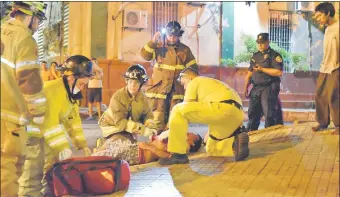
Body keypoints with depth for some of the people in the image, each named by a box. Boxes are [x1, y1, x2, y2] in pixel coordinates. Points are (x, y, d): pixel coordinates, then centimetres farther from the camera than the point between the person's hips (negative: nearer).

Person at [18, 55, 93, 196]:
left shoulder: (71, 92, 4)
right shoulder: (52, 89, -28)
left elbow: (73, 119, 7)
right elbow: (49, 122, -33)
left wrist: (82, 144, 1)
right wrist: (62, 148, -30)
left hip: (46, 134, 10)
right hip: (31, 134, -10)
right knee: (33, 175, -11)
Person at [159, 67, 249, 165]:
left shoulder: (194, 82, 18)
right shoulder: (212, 82, 41)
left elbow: (186, 108, 12)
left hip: (222, 108, -9)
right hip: (238, 114, 9)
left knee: (178, 110, -4)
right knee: (211, 149, 24)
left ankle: (178, 154, -6)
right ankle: (236, 142, -3)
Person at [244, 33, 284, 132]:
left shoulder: (274, 55, -4)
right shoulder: (255, 56, 16)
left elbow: (279, 72, -16)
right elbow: (250, 73, 18)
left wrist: (262, 69, -15)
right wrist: (246, 87, 10)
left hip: (268, 89, -6)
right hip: (255, 89, 6)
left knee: (269, 114, -6)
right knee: (252, 113, 10)